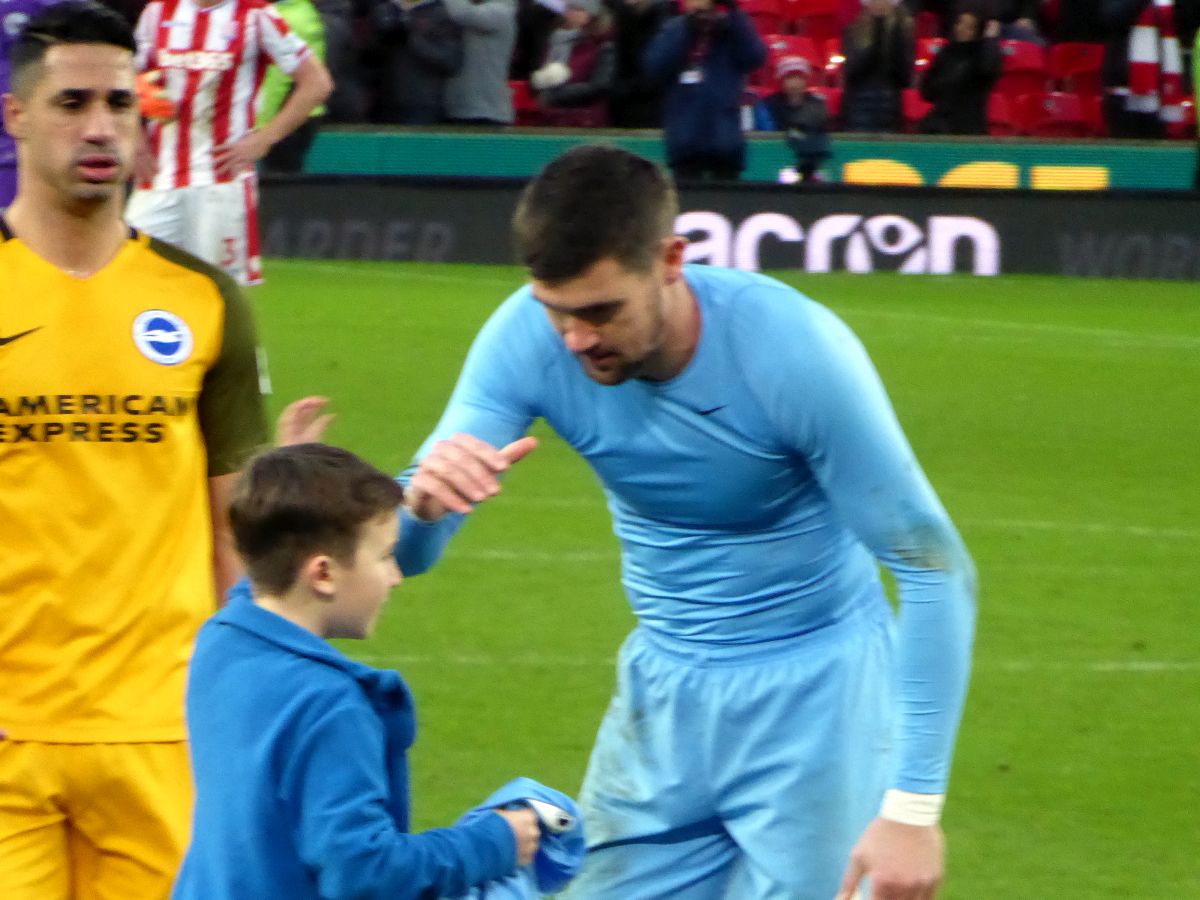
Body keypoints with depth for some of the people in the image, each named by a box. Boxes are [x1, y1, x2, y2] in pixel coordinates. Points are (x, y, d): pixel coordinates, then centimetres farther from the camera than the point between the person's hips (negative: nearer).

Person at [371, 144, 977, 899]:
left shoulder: (795, 349, -25)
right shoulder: (529, 340, -15)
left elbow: (934, 568, -18)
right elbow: (402, 555, -14)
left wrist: (914, 807, -23)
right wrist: (422, 502, -41)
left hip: (812, 695, -4)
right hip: (664, 694, 4)